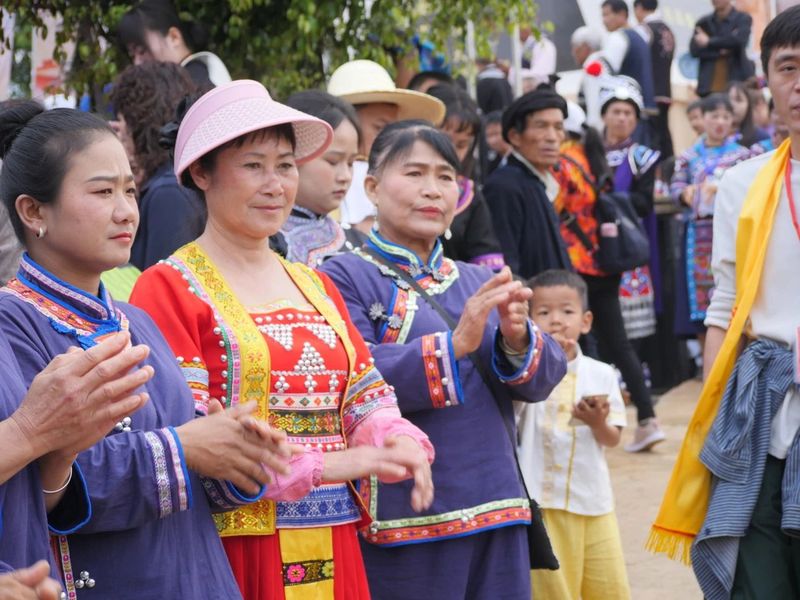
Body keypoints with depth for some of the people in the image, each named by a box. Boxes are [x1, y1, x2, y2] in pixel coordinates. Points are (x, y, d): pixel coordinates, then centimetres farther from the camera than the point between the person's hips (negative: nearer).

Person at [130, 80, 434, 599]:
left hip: (331, 552, 6)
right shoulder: (169, 288, -5)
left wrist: (399, 443, -13)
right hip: (229, 552, -6)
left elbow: (367, 399, 10)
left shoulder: (317, 288, 16)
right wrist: (319, 465, -22)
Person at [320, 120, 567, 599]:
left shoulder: (479, 282, 15)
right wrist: (454, 345, -27)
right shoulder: (347, 278, -3)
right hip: (401, 523, -5)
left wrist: (517, 341, -17)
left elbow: (543, 378, 5)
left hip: (496, 513, 6)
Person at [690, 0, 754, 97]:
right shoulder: (704, 22, 13)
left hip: (737, 83, -3)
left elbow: (739, 40, -14)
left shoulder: (743, 19, 4)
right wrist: (720, 51, -12)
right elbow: (694, 50, 2)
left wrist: (709, 42, -7)